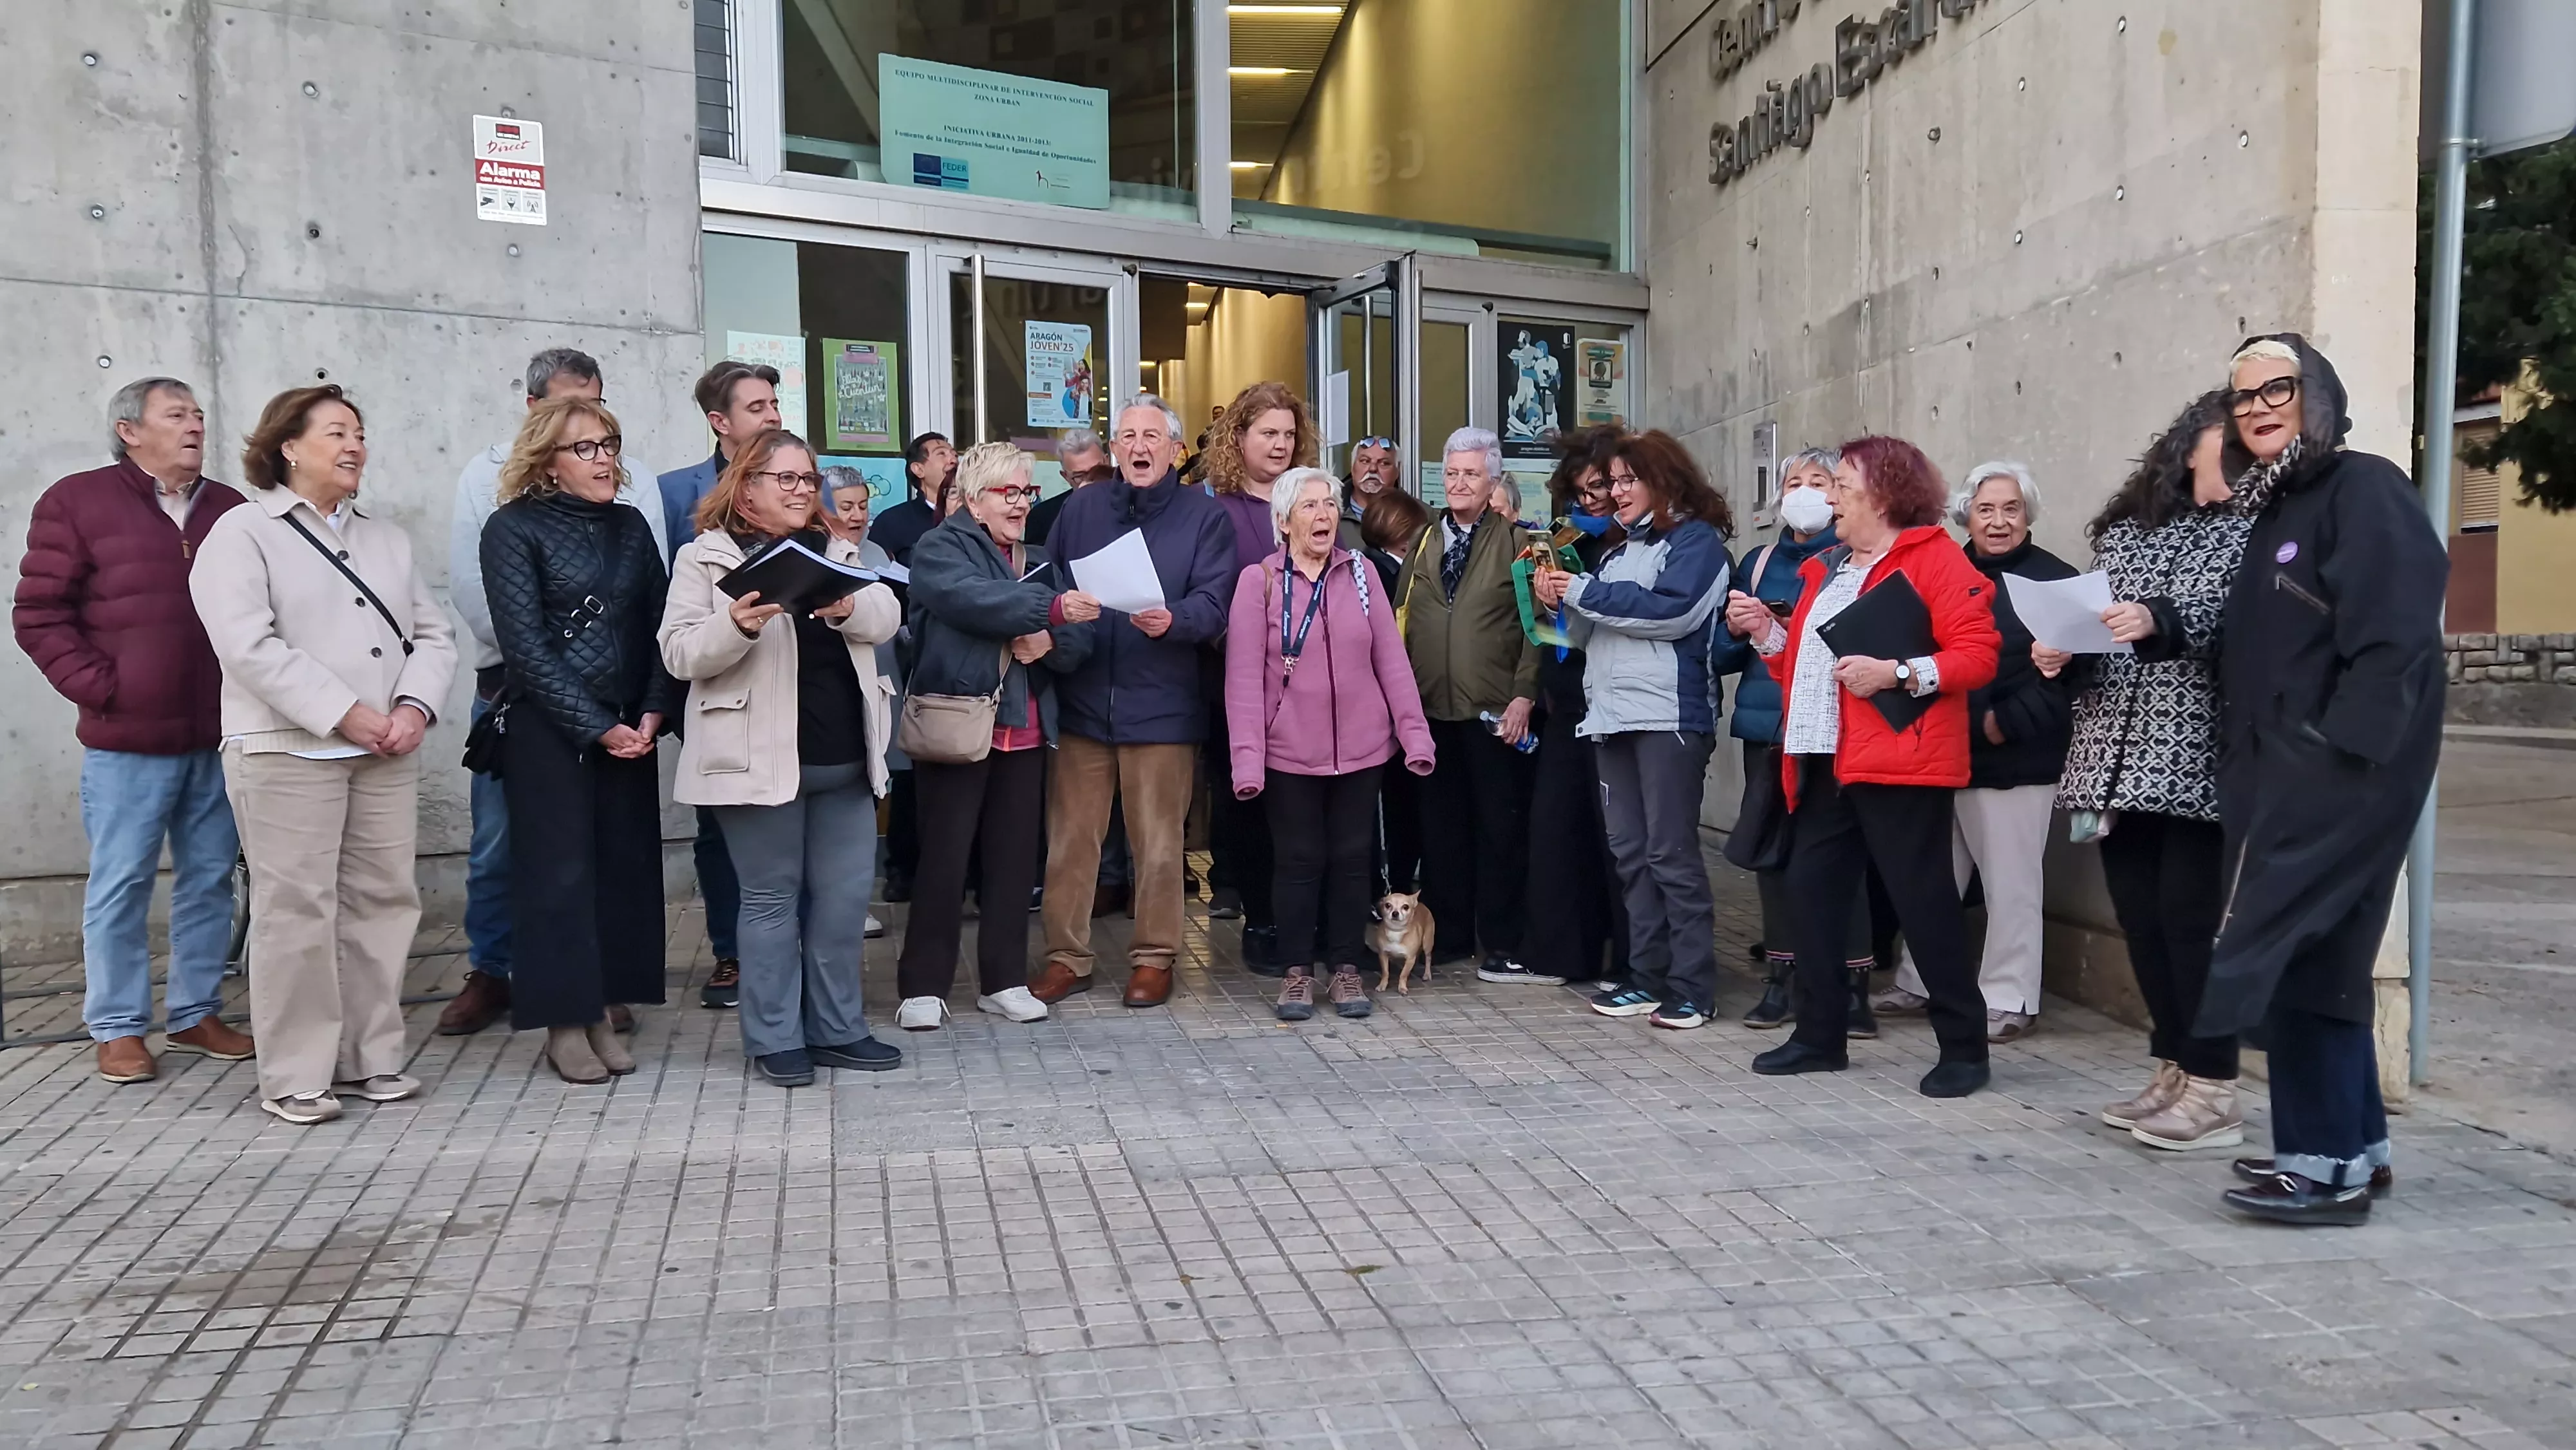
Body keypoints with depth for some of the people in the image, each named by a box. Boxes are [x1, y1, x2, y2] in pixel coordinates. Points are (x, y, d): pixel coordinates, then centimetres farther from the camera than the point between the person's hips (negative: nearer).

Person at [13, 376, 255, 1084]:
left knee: (210, 881, 9)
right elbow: (39, 614, 0)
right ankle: (117, 1028, 13)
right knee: (120, 886, 2)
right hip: (128, 741, -3)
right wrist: (98, 688, -8)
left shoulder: (231, 510, 11)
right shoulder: (78, 502, 1)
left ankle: (195, 1013, 21)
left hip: (220, 739, 4)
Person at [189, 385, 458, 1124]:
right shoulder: (242, 533, 0)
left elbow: (432, 634, 13)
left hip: (386, 754, 6)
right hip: (288, 752, -5)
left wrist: (415, 707, -6)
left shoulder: (387, 538, 18)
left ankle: (371, 1058, 17)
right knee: (298, 911, -4)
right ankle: (294, 1077, 6)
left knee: (383, 901, 6)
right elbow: (250, 646, -13)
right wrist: (347, 713, -17)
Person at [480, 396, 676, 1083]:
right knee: (560, 872, -1)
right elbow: (525, 644, -11)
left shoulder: (631, 526, 11)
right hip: (547, 729, -5)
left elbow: (660, 627, 7)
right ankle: (564, 1025, 8)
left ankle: (603, 1014, 14)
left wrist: (652, 714, -7)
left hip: (629, 729, 5)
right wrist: (597, 728, -13)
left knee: (626, 865, 4)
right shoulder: (515, 528, -4)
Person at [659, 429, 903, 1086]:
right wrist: (736, 625, -25)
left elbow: (885, 617, 2)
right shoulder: (706, 558, 1)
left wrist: (848, 607, -20)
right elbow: (680, 653, -7)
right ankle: (775, 1038, 14)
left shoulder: (838, 552, 15)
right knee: (772, 898, 3)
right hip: (760, 759, -5)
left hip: (845, 759, 5)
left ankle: (838, 1028, 21)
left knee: (845, 896, 8)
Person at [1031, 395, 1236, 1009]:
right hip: (1080, 700, 2)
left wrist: (1170, 621, -28)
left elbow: (1212, 606, -8)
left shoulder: (1205, 516, 2)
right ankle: (1066, 956, 18)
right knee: (1069, 839, 6)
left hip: (1161, 706, -2)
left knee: (1159, 844, 6)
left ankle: (1154, 957, 20)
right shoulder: (1080, 509, 11)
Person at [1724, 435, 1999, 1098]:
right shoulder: (1826, 569, 20)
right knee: (1810, 889, 9)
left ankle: (1964, 1047, 7)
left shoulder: (1934, 558, -4)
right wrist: (1766, 631, 8)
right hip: (1825, 760, 8)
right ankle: (1820, 1036, 20)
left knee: (1923, 899, -4)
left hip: (1897, 763, -8)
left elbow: (1978, 655, -13)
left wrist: (1897, 673, -22)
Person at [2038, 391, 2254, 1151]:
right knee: (2139, 917, 7)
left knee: (2190, 918, -7)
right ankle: (2173, 1071, 19)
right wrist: (2061, 653, -3)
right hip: (2116, 756, 5)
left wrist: (2160, 621, -26)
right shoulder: (2122, 531, 17)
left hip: (2194, 760, -5)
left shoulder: (2252, 534, 3)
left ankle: (2214, 1094, 2)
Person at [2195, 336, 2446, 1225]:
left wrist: (2339, 754, -23)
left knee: (2287, 952, -9)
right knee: (2315, 953, 13)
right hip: (2280, 773, 9)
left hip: (2340, 772, -9)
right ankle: (2355, 1144, 23)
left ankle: (2327, 1166, -1)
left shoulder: (2365, 492, -9)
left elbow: (2392, 639, -19)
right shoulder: (2274, 509, 19)